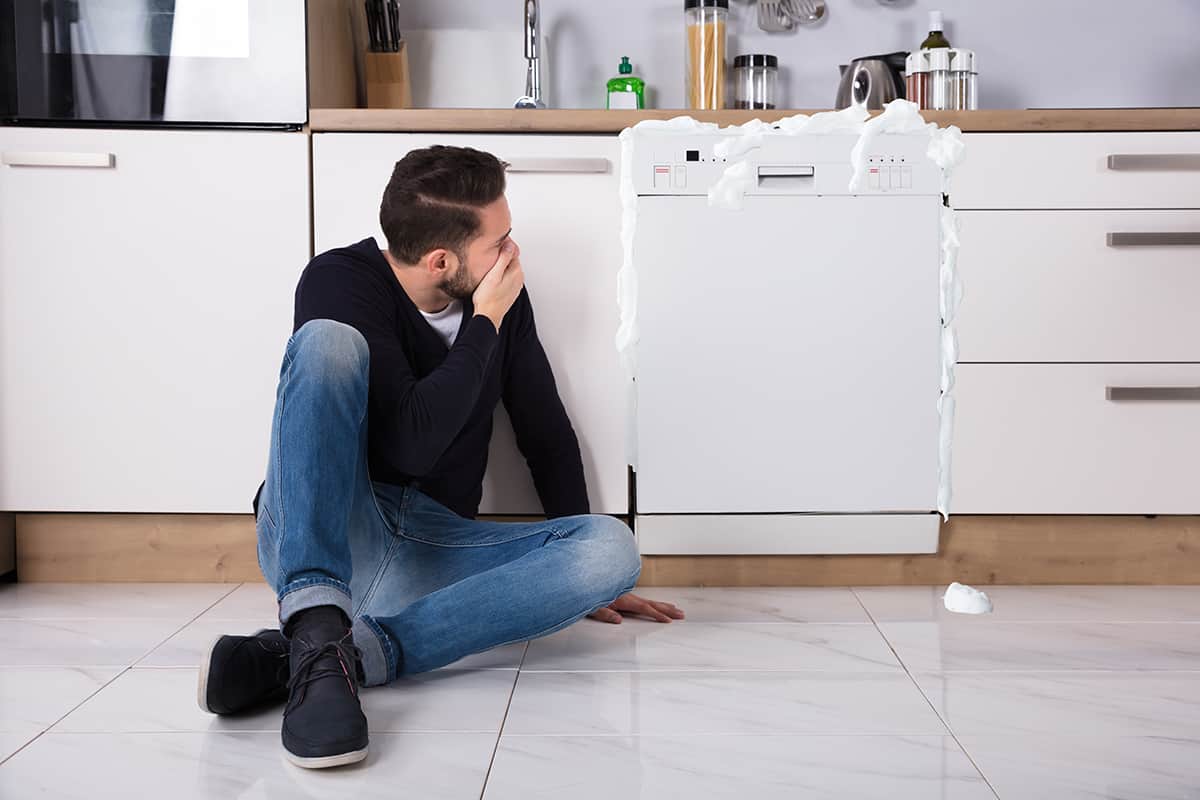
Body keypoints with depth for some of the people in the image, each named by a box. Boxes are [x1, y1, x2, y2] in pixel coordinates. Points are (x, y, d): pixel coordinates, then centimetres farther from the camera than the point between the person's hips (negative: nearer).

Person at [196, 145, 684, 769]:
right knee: (326, 340, -27)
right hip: (316, 541, -4)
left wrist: (581, 575, 18)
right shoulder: (339, 280, -9)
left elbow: (546, 434, 15)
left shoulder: (504, 296, 6)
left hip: (433, 556, 4)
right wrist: (487, 323, -13)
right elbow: (412, 444, -21)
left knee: (613, 548, -21)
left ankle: (354, 650, -32)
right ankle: (316, 627, -41)